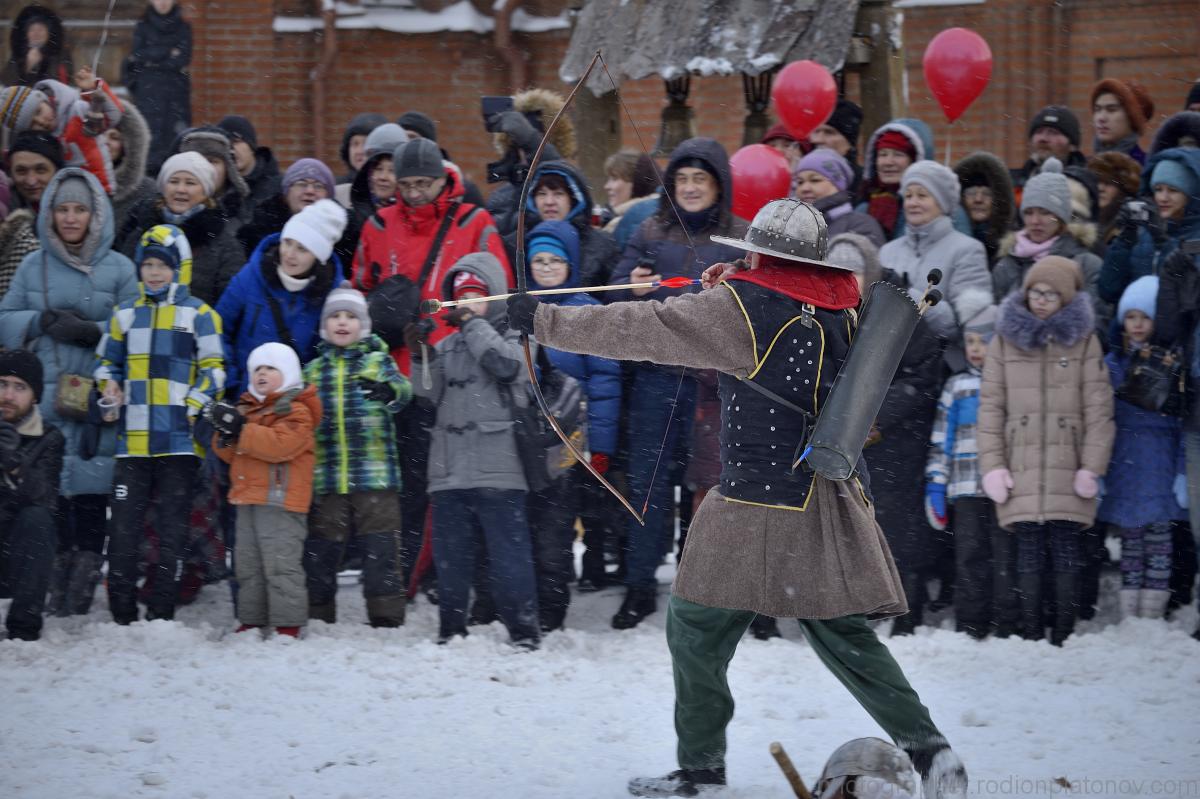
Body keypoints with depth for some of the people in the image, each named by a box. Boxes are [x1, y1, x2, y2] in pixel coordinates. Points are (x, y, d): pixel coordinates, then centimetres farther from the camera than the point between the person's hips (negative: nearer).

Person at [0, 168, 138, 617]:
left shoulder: (118, 269, 5)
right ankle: (57, 575, 4)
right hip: (44, 396, 2)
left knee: (90, 494, -6)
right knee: (48, 490, -2)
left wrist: (93, 331, -14)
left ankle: (84, 578, -3)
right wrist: (42, 321, -5)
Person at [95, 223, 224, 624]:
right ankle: (122, 617, 3)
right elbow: (106, 361, 25)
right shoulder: (125, 315, 15)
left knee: (172, 530, 0)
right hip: (132, 441, 3)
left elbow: (213, 370, 2)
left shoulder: (198, 314, 3)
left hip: (178, 441, -3)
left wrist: (191, 408, -11)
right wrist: (109, 384, 3)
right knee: (123, 527, -2)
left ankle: (161, 616, 5)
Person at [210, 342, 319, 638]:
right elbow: (233, 455, 19)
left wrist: (241, 430, -24)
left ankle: (288, 624, -7)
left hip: (279, 501, -9)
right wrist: (225, 436, -4)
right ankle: (251, 621, 20)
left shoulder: (295, 411, -8)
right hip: (248, 500, 9)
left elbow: (280, 444, -24)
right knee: (247, 564, 13)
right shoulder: (246, 408, 18)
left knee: (281, 564, -10)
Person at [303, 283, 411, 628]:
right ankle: (317, 621, 13)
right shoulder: (313, 371, 16)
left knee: (380, 549, -7)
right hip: (326, 479, 3)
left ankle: (387, 621, -3)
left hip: (375, 476, -3)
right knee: (319, 553, 4)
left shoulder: (377, 361, 6)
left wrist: (387, 390, -36)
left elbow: (401, 389, -15)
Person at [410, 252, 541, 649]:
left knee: (508, 554, -8)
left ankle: (523, 630, -6)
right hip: (449, 469, 5)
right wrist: (421, 357, -4)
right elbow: (430, 394, 12)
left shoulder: (513, 337, 5)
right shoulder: (448, 345, 18)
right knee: (450, 555, 8)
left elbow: (507, 364, -16)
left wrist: (474, 323, -9)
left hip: (497, 470, -5)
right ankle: (450, 628, 15)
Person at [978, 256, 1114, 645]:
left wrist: (1092, 466, -5)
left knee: (1066, 553, -2)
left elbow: (1099, 408, 3)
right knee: (1028, 552, -1)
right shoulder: (1005, 340, 9)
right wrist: (992, 466, 0)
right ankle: (1030, 635, 2)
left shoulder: (1083, 341, 6)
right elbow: (990, 406, 8)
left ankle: (1063, 636, 2)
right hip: (1021, 469, 1)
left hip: (1067, 469, -1)